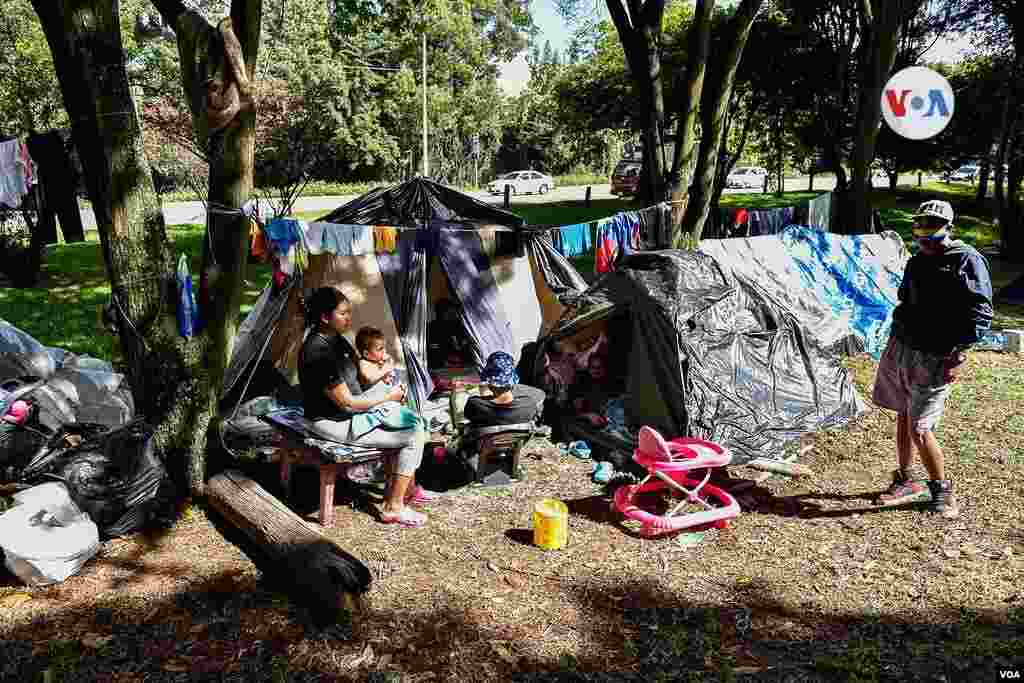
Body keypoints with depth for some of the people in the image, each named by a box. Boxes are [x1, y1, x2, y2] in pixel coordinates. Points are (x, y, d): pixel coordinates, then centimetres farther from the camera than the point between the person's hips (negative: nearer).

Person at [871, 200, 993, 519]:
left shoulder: (967, 260, -9)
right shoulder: (916, 262, 13)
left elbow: (980, 313, -14)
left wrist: (958, 355, -19)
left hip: (934, 358, -7)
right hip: (900, 348, 7)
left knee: (919, 429, -7)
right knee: (903, 415, 15)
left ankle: (941, 490, 15)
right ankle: (905, 481, 30)